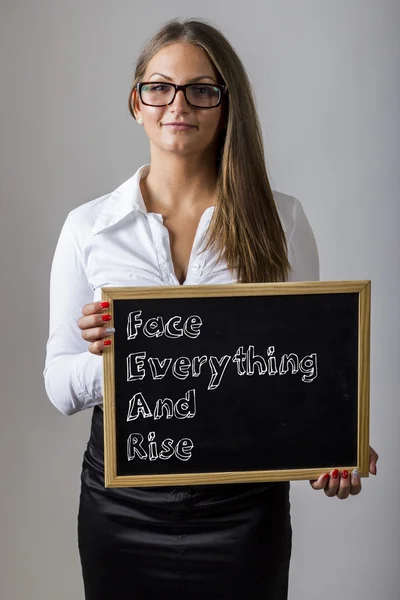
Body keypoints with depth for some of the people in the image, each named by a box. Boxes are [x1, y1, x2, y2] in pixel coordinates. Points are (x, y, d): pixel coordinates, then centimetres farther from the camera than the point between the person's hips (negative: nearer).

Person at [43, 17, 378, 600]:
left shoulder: (280, 219, -1)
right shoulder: (88, 226, 0)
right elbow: (59, 386, 0)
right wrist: (105, 355, -21)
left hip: (243, 502, 0)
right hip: (123, 501, 1)